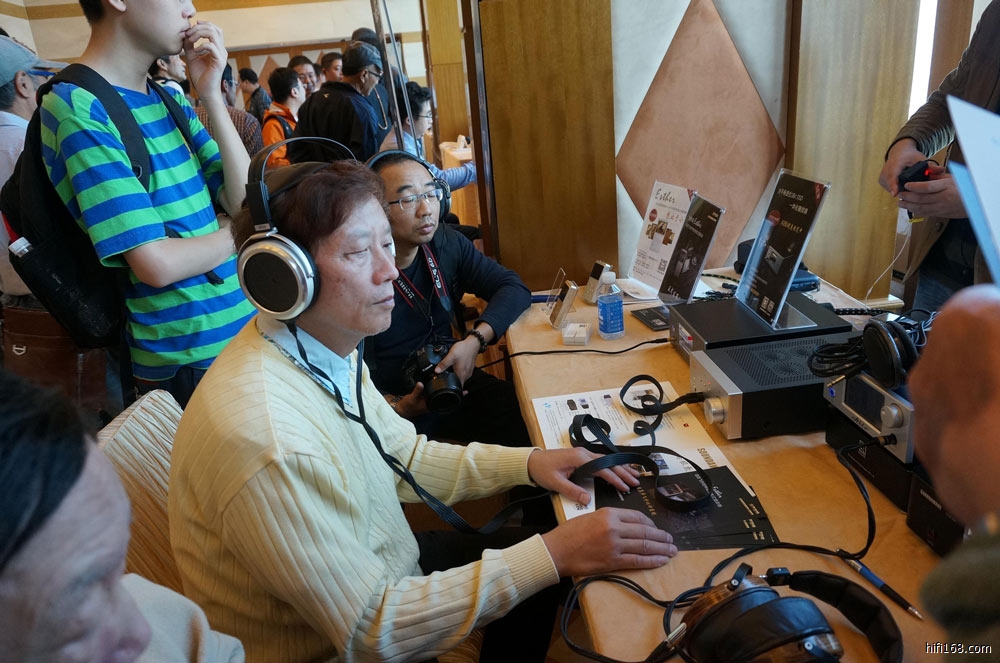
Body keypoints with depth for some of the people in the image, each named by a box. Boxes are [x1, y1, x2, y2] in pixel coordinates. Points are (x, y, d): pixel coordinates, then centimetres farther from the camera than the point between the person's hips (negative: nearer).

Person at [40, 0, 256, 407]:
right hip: (186, 355, -7)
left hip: (244, 324, 8)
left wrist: (211, 95, -6)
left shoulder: (169, 100, 8)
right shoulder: (78, 107, -16)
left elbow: (246, 202, 0)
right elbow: (157, 264, -23)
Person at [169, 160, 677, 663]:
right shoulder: (266, 437, -35)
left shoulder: (324, 347, -7)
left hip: (377, 572, 7)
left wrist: (529, 462, -6)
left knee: (527, 552, 11)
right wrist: (555, 555, -28)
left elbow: (403, 457, 6)